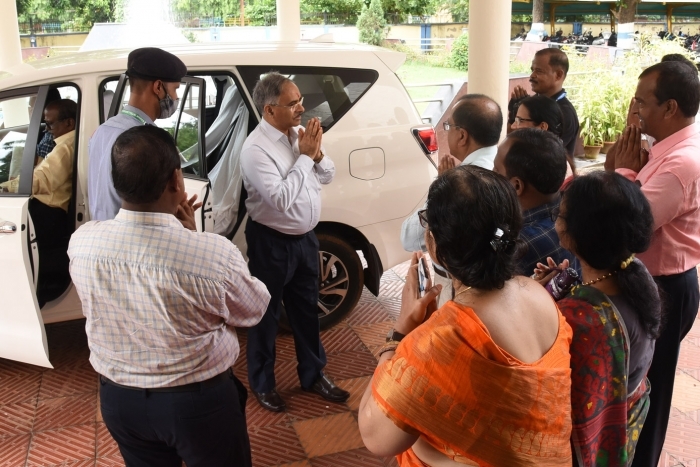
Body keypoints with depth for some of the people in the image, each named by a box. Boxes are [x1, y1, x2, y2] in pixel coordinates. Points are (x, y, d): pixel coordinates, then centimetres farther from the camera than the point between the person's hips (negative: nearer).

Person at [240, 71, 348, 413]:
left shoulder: (300, 133, 1)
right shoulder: (255, 149, -22)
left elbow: (328, 176, 7)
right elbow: (282, 199, -29)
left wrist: (317, 154, -14)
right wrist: (305, 156, -24)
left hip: (305, 237, 7)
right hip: (271, 243, -7)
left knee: (307, 310, 20)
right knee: (266, 314, 11)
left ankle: (312, 375, 39)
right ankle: (262, 384, 32)